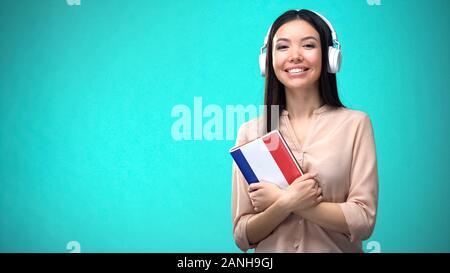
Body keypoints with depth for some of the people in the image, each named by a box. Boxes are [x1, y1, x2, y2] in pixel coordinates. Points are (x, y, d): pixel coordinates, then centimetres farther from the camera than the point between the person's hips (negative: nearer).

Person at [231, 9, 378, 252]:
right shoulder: (250, 132, -2)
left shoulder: (355, 123, -6)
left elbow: (363, 221, -10)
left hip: (337, 248, -1)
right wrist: (288, 202, -18)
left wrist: (280, 200, -14)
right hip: (270, 250, 1)